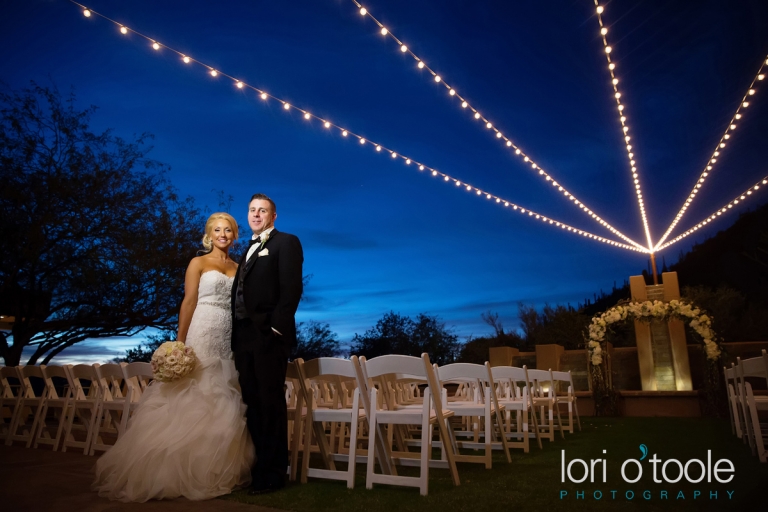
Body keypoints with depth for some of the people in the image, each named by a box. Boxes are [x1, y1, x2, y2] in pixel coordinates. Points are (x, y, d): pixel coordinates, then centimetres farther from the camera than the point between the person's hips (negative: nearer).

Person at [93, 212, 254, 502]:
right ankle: (181, 472, 8)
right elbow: (188, 303, -4)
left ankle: (214, 472, 16)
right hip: (202, 337, -5)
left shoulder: (238, 268, 15)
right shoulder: (198, 263, 3)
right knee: (193, 402, -4)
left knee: (223, 406, 6)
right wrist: (180, 342, -13)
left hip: (230, 342, 5)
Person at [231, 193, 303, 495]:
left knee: (270, 404, -1)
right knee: (252, 404, 12)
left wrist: (276, 327, -19)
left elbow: (291, 288, -12)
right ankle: (259, 466, 24)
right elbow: (241, 294, 18)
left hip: (268, 336, -8)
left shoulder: (286, 242, 0)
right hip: (244, 337, 8)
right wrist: (236, 335, 9)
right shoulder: (249, 250, 23)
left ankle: (272, 474, 10)